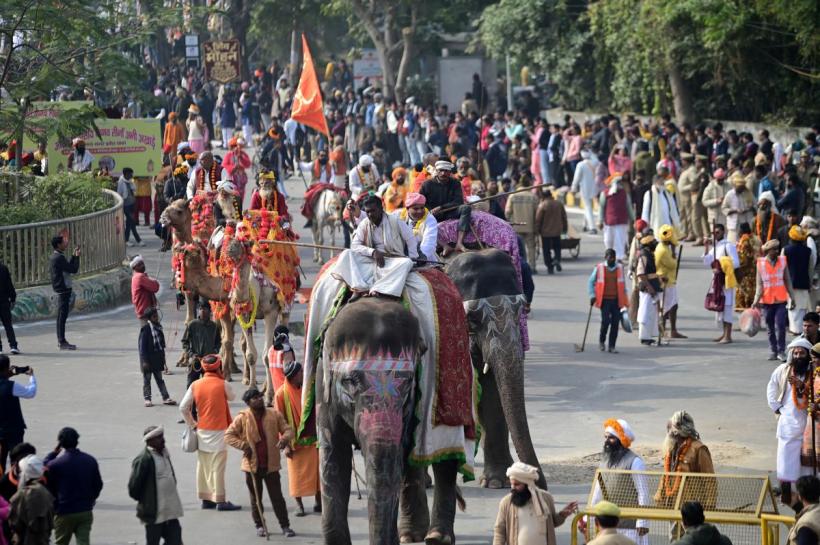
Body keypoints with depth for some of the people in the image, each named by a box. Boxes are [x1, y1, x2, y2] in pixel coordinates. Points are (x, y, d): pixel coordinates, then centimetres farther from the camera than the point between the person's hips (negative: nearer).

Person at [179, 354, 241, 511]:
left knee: (203, 466, 12)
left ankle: (206, 499, 17)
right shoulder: (222, 385, -10)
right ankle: (220, 501, -2)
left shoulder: (195, 385, 0)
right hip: (218, 430, -4)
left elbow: (183, 408, -3)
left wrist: (192, 424, 8)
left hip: (201, 429, 4)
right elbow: (231, 397, 10)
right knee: (218, 467, -2)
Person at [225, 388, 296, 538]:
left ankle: (285, 526, 10)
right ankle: (259, 526, 23)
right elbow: (228, 435, -2)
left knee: (277, 497, 3)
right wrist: (243, 445, -15)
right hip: (253, 465, 0)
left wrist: (285, 438, -19)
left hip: (271, 464, 1)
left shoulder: (274, 415, 0)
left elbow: (288, 430, 3)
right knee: (256, 498, 10)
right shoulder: (242, 418, -5)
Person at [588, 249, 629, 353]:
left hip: (617, 300, 3)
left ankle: (612, 346, 9)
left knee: (615, 323, 0)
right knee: (606, 321, -12)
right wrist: (592, 296, -3)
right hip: (604, 300, -3)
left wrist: (625, 300, 15)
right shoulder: (599, 268, 1)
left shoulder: (620, 268, 9)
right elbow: (591, 282, 8)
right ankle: (601, 340, 15)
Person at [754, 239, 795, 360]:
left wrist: (791, 297, 7)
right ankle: (773, 351, 18)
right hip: (767, 300, 0)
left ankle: (781, 351, -2)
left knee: (780, 326, -9)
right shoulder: (761, 263, 0)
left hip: (781, 300, 0)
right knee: (770, 328, 8)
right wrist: (756, 300, -10)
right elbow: (759, 284, 0)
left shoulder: (783, 261, 3)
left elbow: (788, 281, 9)